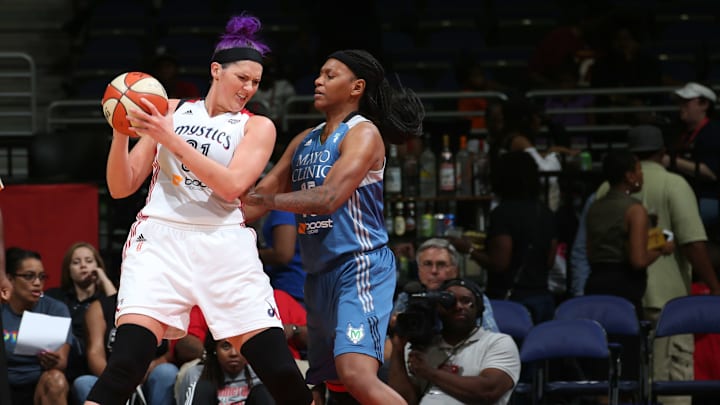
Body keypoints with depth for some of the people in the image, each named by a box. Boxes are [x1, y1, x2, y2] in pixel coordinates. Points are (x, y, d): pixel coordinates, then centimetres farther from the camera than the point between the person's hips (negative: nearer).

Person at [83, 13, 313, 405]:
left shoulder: (257, 127, 8)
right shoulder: (170, 111, 11)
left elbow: (232, 185, -11)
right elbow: (121, 187, 10)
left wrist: (170, 139, -16)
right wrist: (121, 131, -7)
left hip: (225, 245, 0)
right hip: (160, 239, 0)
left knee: (281, 371, -5)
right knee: (126, 363, -20)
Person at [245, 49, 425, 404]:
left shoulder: (363, 133, -8)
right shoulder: (305, 141, 16)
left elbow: (327, 198, -21)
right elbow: (264, 193, 17)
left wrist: (264, 200, -21)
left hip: (360, 267, -9)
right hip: (320, 273, 9)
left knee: (357, 375, -27)